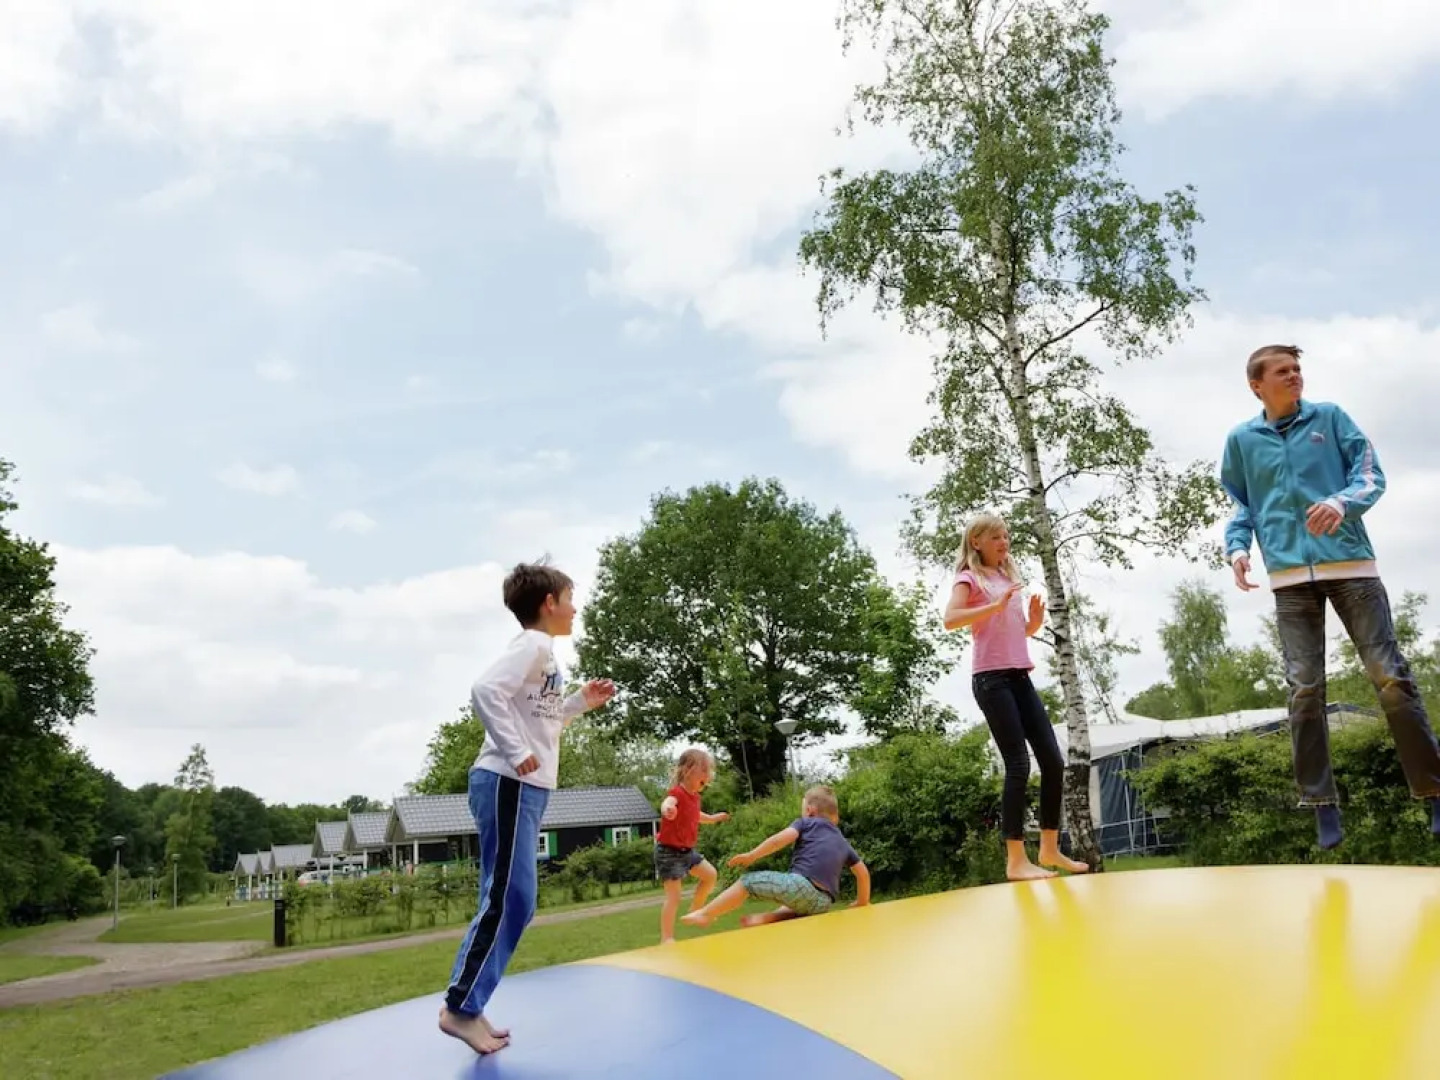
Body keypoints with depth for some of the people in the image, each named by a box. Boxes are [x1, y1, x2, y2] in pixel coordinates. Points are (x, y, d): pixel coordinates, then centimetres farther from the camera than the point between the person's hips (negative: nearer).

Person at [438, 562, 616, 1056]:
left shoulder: (542, 651, 20)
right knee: (505, 900, -7)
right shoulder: (533, 644, -10)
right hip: (509, 786, -10)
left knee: (514, 902, 11)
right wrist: (515, 754, -25)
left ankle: (469, 1006, 17)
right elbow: (485, 690, -25)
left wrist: (581, 702, 17)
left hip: (525, 790, 10)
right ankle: (460, 1007, 2)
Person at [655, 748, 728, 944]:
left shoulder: (695, 796, 7)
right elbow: (668, 803, -48)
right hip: (669, 851, -9)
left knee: (710, 875, 15)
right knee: (673, 896, -8)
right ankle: (666, 938, -1)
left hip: (687, 850, 9)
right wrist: (667, 809, -72)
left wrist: (713, 819, 39)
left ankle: (695, 910, 31)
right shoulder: (677, 792, -22)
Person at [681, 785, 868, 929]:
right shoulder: (842, 841, 29)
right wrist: (862, 903, 38)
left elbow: (781, 839, -4)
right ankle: (766, 918, 9)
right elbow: (863, 872, 28)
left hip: (801, 884, -6)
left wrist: (751, 856, 0)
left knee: (747, 881, 7)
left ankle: (704, 914, 2)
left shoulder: (806, 823, 13)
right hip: (822, 905, 6)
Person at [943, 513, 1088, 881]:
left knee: (1053, 760, 5)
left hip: (1020, 677, 8)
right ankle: (1016, 860, -7)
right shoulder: (970, 577, -1)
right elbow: (950, 619, -19)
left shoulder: (1010, 576, 21)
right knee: (1018, 765, -12)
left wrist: (1036, 619, 5)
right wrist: (996, 605, -25)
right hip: (991, 678, -7)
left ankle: (1050, 848, 17)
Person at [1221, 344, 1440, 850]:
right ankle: (1322, 804, 2)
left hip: (1349, 563, 0)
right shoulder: (1241, 439, 13)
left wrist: (1343, 502, -17)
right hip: (1290, 576, 1)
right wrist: (1237, 547, -3)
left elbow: (1371, 473, 4)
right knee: (1305, 688, -3)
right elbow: (1239, 505, 16)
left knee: (1391, 676, -4)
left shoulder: (1330, 417, 11)